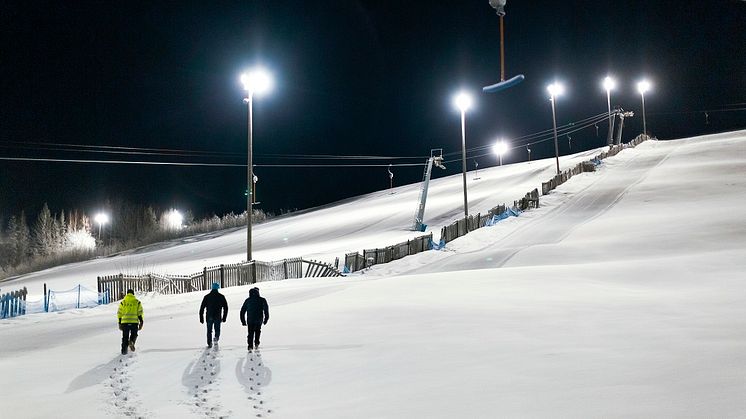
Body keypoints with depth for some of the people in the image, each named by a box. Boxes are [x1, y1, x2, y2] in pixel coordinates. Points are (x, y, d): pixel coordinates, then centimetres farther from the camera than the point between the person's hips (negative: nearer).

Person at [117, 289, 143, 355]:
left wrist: (120, 323, 14)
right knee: (134, 335, 16)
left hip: (125, 322, 1)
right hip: (134, 321, -1)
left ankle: (124, 350, 5)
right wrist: (141, 322, 1)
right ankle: (132, 341, -15)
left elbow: (119, 313, 8)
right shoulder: (137, 302, 6)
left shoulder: (123, 302, 9)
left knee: (125, 337, 10)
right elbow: (140, 313, -1)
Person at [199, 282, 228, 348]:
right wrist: (224, 317, 9)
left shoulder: (207, 297, 5)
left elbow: (202, 308, 3)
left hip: (209, 317, 1)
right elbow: (225, 307, 3)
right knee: (217, 329, 14)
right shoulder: (221, 297, 3)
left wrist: (201, 318, 7)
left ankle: (209, 343, 3)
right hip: (218, 317, -1)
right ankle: (216, 337, -15)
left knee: (209, 330, 12)